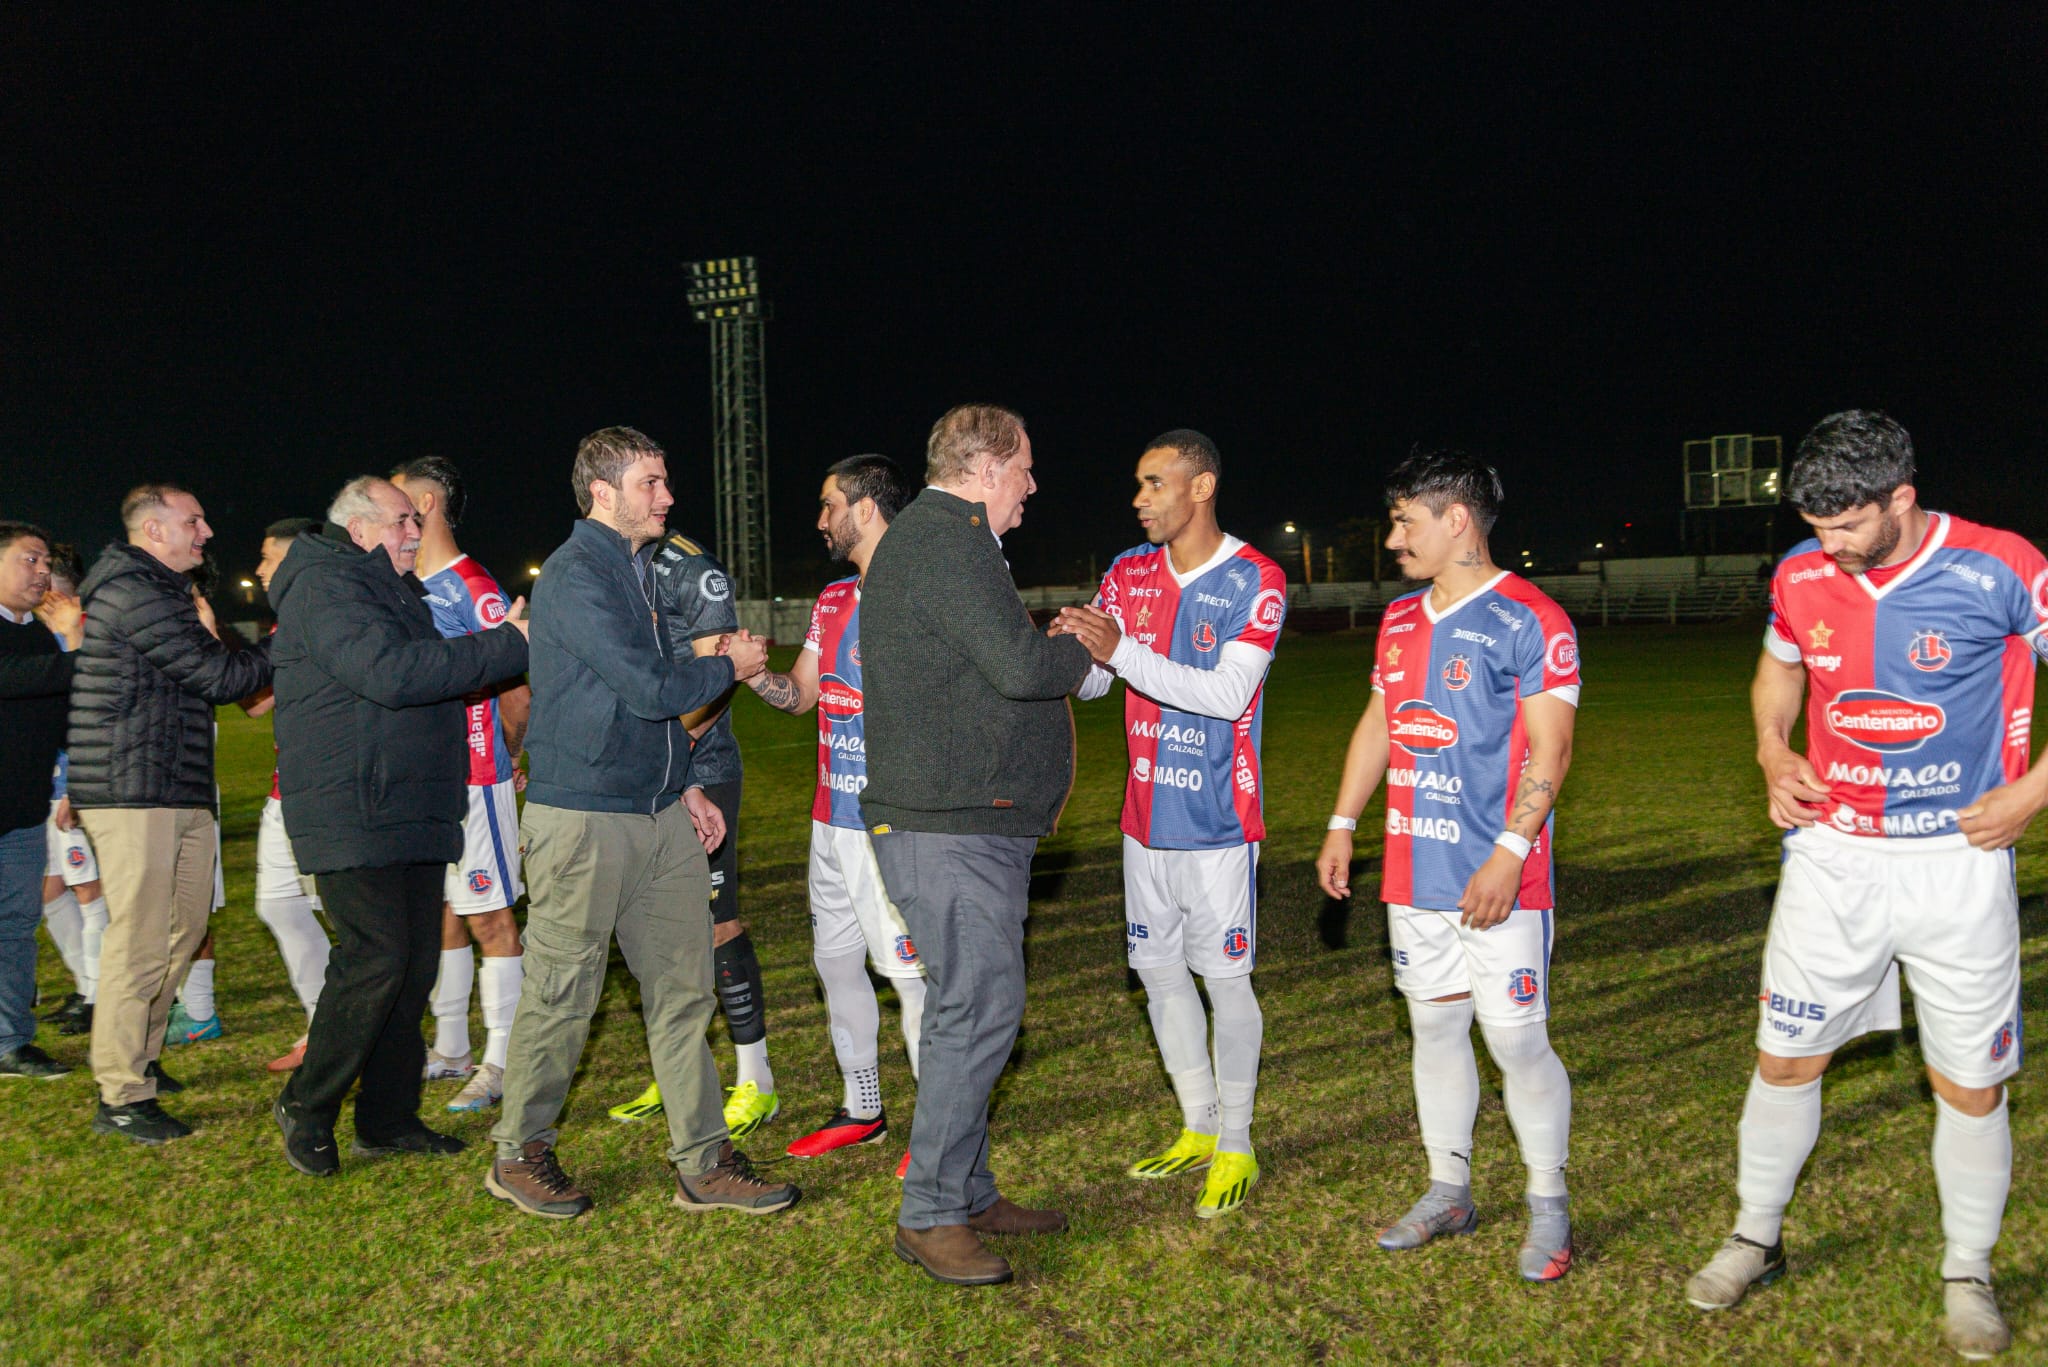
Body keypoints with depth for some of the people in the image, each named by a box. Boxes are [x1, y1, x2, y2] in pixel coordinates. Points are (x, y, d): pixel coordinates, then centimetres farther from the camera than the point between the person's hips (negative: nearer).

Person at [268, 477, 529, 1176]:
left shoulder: (392, 591, 23)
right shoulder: (325, 587, -10)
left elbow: (427, 671, 31)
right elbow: (390, 672, -25)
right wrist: (508, 646, -24)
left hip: (410, 817, 10)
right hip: (352, 815, -10)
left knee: (415, 961, 8)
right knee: (377, 955, -13)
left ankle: (388, 1118, 16)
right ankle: (306, 1106, 5)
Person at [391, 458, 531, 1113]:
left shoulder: (474, 589, -12)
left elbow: (515, 693, -10)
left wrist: (491, 762, 2)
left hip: (470, 779, -8)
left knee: (488, 917, -3)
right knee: (439, 914, 15)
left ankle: (500, 1060, 5)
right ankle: (450, 1049, 26)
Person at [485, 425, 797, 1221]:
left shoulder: (637, 568, 16)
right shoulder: (577, 574, -13)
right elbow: (652, 687, -19)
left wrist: (686, 788, 14)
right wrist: (730, 666, -2)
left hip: (659, 817, 9)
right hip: (581, 818, -8)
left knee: (682, 989, 8)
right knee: (561, 997, 3)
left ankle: (703, 1164, 14)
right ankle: (520, 1155, 22)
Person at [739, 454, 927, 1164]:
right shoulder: (831, 600, 15)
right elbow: (800, 694, 17)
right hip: (832, 819, 9)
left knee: (912, 971, -4)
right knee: (835, 961, 16)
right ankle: (862, 1110, 32)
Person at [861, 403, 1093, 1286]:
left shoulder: (935, 536, 21)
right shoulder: (946, 540, -15)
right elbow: (1020, 666, -23)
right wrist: (1084, 648, -5)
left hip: (974, 826, 11)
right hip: (947, 830, -11)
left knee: (971, 1006, 14)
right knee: (981, 1008, -10)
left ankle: (968, 1192, 24)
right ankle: (928, 1215, 0)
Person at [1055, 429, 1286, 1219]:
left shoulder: (1255, 583, -11)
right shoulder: (1129, 573, 7)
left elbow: (1228, 693, -21)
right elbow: (1090, 679, 5)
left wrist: (1122, 652, -28)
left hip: (1217, 820, -6)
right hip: (1147, 816, 6)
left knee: (1224, 977, 1)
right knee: (1157, 968, 12)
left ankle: (1236, 1147, 16)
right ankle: (1198, 1130, 29)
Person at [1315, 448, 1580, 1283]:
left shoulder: (1529, 621, -10)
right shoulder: (1400, 621, 13)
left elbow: (1549, 750, -14)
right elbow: (1378, 724, 20)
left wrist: (1509, 852, -21)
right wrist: (1342, 823, 15)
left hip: (1497, 880, -7)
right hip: (1414, 875, 7)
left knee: (1517, 1041, -1)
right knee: (1434, 1029, 14)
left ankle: (1548, 1207, 17)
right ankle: (1448, 1192, 29)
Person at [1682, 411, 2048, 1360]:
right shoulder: (1801, 577, -1)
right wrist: (1774, 754, 2)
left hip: (1959, 865, -3)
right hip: (1832, 858, 3)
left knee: (1971, 1085, 8)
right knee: (1785, 1059, 9)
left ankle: (1968, 1275, 29)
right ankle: (1756, 1239, 29)